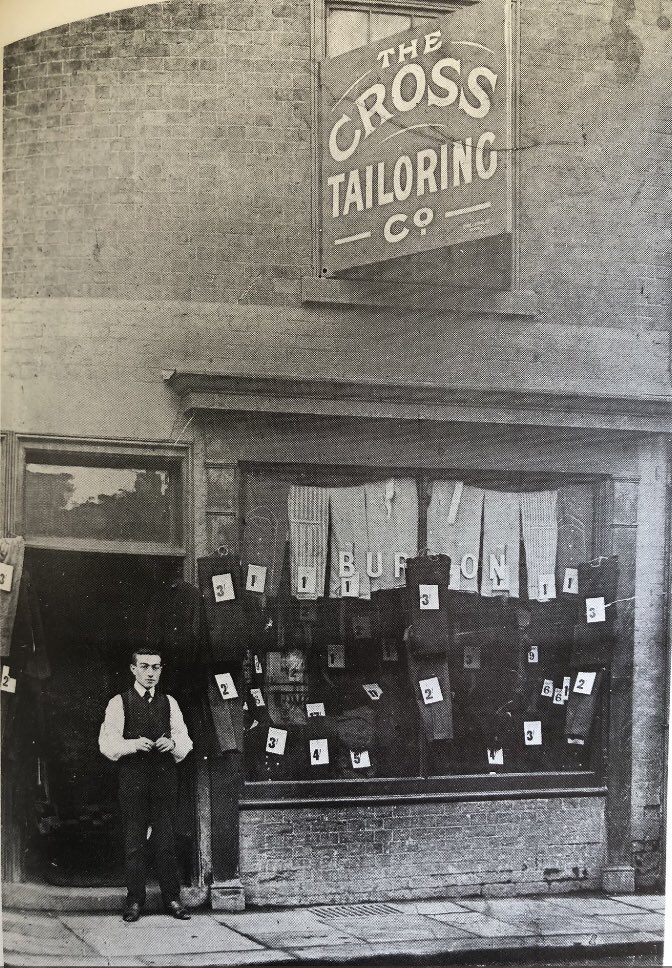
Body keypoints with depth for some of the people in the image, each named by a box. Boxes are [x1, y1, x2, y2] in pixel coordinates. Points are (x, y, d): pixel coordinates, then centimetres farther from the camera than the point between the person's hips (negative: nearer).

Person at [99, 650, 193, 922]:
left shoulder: (169, 703, 13)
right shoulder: (119, 703, 3)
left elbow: (185, 743, 9)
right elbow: (107, 744, -5)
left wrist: (172, 743, -13)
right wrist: (134, 744, -20)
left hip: (165, 776, 2)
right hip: (132, 779, -2)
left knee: (167, 841, 3)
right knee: (133, 842, 1)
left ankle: (172, 899, 10)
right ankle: (134, 900, 10)